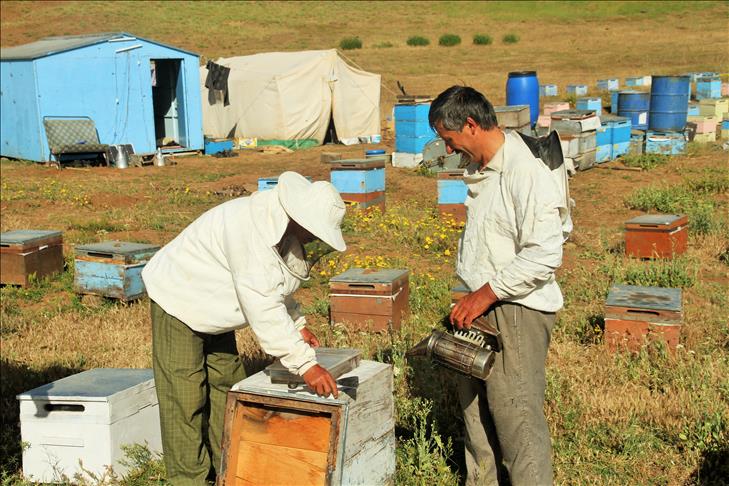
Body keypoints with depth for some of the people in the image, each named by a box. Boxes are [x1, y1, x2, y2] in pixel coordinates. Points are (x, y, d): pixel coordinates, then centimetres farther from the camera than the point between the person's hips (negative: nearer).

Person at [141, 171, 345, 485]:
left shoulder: (282, 225, -7)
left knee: (226, 382, 15)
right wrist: (305, 364, -38)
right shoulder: (253, 230, -36)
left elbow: (274, 286, 12)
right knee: (186, 397, -5)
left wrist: (297, 324, 4)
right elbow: (263, 310, -39)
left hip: (213, 307, 10)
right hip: (179, 302, -10)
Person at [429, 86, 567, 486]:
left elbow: (544, 255, -24)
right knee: (475, 404, 18)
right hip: (482, 307, 10)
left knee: (517, 416, -4)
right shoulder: (482, 171, 10)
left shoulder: (525, 172, -20)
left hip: (516, 312, -10)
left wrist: (486, 293, -20)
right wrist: (472, 298, 13)